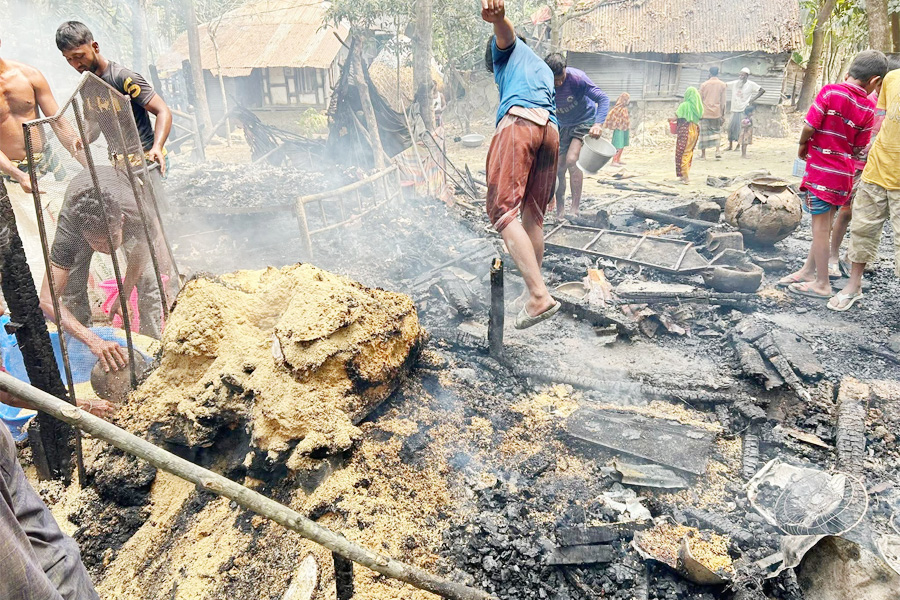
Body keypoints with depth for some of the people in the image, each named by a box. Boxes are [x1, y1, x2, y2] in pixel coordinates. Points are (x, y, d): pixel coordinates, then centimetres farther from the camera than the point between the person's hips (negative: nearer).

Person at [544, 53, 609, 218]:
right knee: (558, 168, -1)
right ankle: (560, 212, 12)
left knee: (572, 160, -23)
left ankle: (575, 210, -18)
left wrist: (598, 123, -41)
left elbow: (603, 99, -25)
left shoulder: (577, 78, -27)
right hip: (563, 126, 4)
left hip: (585, 122, -4)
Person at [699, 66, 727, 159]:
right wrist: (723, 115, 5)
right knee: (717, 131, 13)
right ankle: (717, 150, -2)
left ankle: (703, 153, 9)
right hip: (717, 112, 1)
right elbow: (723, 102, 0)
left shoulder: (704, 84, 0)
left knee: (704, 132, 6)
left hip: (705, 112, -1)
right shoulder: (723, 85, 1)